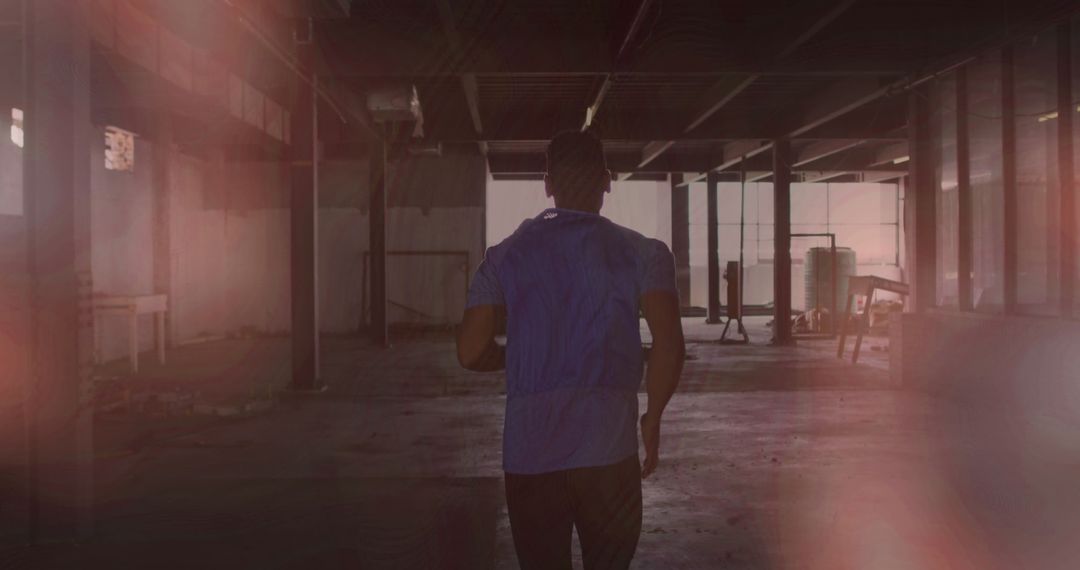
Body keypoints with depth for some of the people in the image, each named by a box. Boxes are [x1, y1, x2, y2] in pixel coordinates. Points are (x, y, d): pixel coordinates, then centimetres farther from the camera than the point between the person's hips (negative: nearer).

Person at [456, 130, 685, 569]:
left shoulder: (505, 256, 5)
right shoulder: (643, 254, 0)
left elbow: (471, 353, 1)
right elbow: (669, 346, -11)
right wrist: (653, 418, 4)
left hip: (528, 454, 2)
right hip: (609, 450, -1)